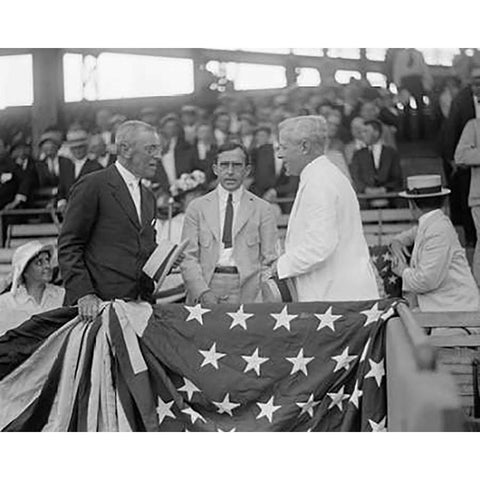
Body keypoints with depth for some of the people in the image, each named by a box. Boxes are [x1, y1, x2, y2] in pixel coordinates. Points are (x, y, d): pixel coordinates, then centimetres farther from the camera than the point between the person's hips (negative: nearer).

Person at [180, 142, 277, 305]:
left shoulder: (262, 209, 10)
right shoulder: (197, 207, 11)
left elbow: (269, 262, 7)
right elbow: (188, 258, 5)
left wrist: (263, 295, -8)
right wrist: (203, 292, -10)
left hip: (247, 294, 0)